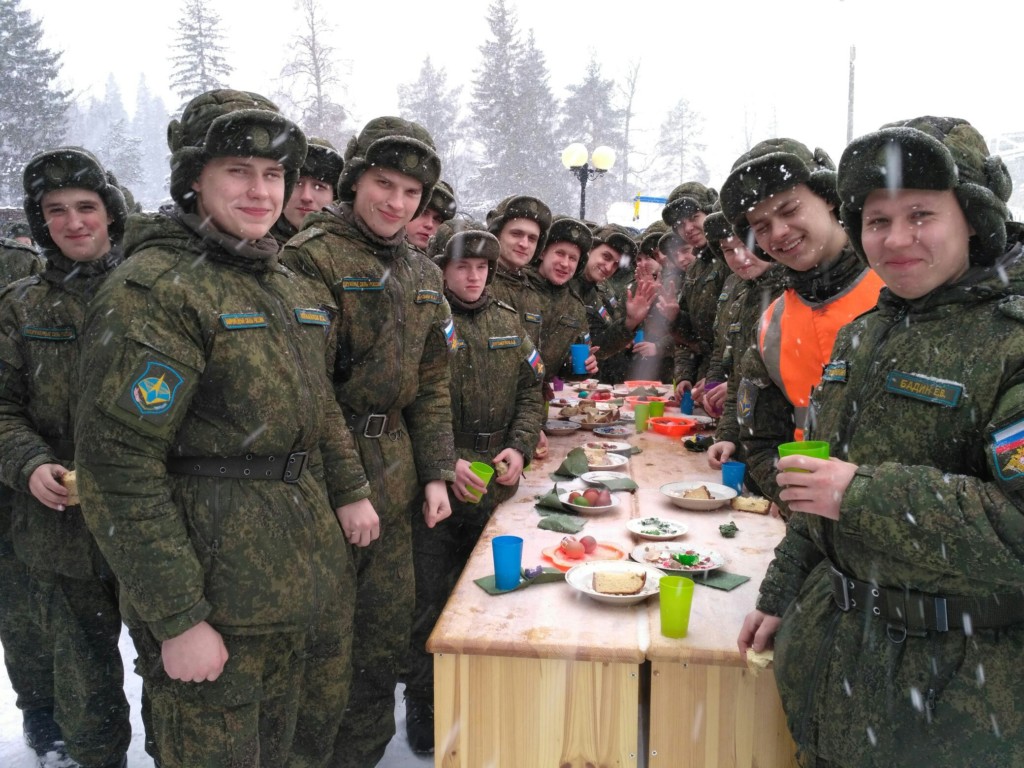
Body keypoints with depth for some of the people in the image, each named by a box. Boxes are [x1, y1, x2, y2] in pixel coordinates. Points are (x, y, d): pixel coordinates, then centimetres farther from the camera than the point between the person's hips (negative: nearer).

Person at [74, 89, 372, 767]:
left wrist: (350, 490, 9)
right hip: (221, 598, -7)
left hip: (318, 577, 8)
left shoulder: (295, 288, 10)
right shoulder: (152, 290, -16)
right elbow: (118, 470, -19)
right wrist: (176, 619, -19)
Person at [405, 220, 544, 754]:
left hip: (495, 490, 5)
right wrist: (445, 463, -18)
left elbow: (529, 393, 12)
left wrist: (519, 449, -4)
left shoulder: (507, 323, 10)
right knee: (431, 604, 4)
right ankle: (423, 705, 25)